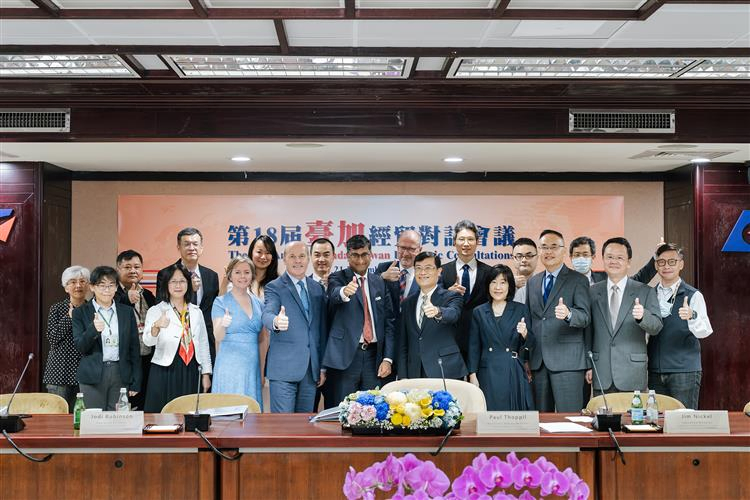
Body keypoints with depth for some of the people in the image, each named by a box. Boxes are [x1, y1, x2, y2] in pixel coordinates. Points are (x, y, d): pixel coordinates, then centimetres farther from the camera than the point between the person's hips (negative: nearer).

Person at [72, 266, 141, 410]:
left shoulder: (127, 312, 9)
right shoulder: (80, 312, 4)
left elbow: (134, 348, 10)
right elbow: (80, 347, -4)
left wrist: (136, 383, 6)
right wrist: (93, 329, -24)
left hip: (120, 375, 2)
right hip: (93, 376, -2)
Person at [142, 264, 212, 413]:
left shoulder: (196, 312, 12)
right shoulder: (156, 311, -2)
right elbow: (148, 341, -17)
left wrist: (206, 374, 11)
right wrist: (156, 326, -38)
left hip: (191, 373, 3)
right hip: (164, 373, -3)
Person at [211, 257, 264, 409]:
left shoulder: (258, 303, 11)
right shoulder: (221, 302, -2)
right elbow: (218, 337, -10)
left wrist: (263, 371, 10)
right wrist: (223, 324, -31)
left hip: (253, 367, 4)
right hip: (230, 367, -4)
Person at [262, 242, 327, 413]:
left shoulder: (317, 288, 14)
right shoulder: (274, 287, -2)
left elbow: (321, 329, 16)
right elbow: (267, 314, -20)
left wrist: (323, 367, 13)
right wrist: (276, 321, -45)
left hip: (311, 369, 5)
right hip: (283, 368, -5)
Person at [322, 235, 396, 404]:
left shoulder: (379, 283, 12)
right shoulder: (337, 278, 1)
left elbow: (389, 321, 10)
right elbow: (335, 294, -23)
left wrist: (388, 358, 1)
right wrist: (344, 292, -47)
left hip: (373, 355, 3)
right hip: (346, 354, -3)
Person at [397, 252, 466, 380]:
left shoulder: (452, 297, 1)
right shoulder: (408, 303, 15)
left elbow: (453, 314, -23)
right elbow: (403, 343, 15)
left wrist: (437, 312, -45)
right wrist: (402, 377, 7)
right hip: (414, 374, 4)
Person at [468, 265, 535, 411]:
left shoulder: (521, 310, 7)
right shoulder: (479, 312, 10)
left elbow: (530, 345, 3)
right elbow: (474, 347, 11)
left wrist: (525, 334, -18)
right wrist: (472, 375, 2)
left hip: (514, 375, 0)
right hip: (488, 375, 1)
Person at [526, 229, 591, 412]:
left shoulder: (578, 280, 1)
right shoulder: (532, 281, 17)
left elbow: (585, 316, -9)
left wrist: (568, 314, -32)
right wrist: (526, 359, 12)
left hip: (567, 361, -5)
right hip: (538, 362, 5)